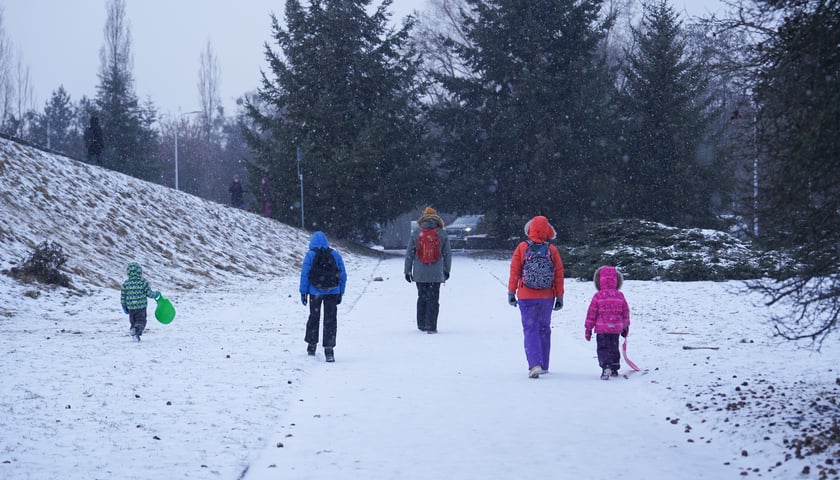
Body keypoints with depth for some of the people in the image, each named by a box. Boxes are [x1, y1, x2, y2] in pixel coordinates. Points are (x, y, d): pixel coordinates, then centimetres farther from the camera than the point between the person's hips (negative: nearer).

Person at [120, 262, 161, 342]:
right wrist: (156, 294, 16)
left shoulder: (126, 283, 1)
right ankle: (136, 330, -29)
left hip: (131, 308, 3)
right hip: (141, 307, -3)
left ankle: (136, 336, 11)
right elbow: (149, 293, -4)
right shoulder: (143, 282, -8)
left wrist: (124, 306, 16)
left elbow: (123, 296, 5)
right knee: (141, 321, -1)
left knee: (133, 322, 17)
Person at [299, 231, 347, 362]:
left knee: (314, 317, 17)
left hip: (315, 292, -1)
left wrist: (303, 293, -1)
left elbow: (304, 275, -6)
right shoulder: (335, 255, 4)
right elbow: (343, 275, 6)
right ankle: (329, 349, -7)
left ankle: (311, 346, 27)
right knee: (330, 320, 2)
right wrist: (340, 293, 12)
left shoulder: (310, 255, -3)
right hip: (332, 292, 1)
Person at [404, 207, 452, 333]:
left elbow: (409, 254, 2)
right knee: (433, 299, 1)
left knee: (422, 298, 14)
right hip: (436, 274, -1)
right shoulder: (442, 234, 0)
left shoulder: (415, 234, 1)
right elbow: (448, 254, 5)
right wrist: (447, 270, 16)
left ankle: (421, 324, 18)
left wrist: (408, 271, 10)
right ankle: (431, 326, -5)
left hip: (419, 274, 1)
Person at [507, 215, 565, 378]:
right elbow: (559, 275, 1)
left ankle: (535, 364, -19)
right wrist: (559, 297, 8)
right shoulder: (552, 250, -2)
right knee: (544, 329, 15)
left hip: (526, 297, -2)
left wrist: (511, 292, 4)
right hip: (547, 297, 2)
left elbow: (514, 272, -4)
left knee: (530, 329, -1)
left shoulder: (522, 248, -5)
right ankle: (543, 365, 22)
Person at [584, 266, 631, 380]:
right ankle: (614, 369, 24)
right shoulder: (620, 296, 3)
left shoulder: (598, 296, -8)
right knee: (614, 348, 17)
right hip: (616, 328, 4)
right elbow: (626, 312, 11)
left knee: (603, 348, -2)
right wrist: (625, 326, 25)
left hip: (601, 329, -4)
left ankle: (606, 367, -23)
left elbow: (591, 313, -5)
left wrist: (588, 328, 4)